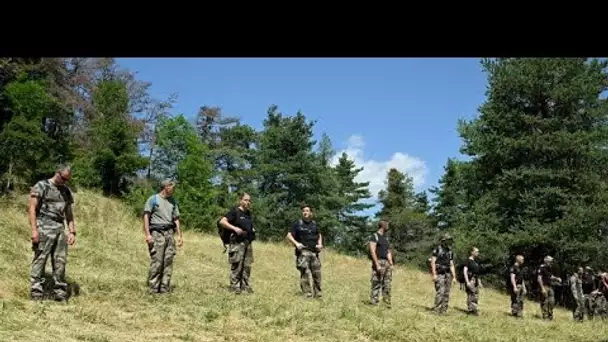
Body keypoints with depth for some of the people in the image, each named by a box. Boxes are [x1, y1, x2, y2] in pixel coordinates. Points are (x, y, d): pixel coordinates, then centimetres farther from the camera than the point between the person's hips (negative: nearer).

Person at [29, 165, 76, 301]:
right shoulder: (41, 186, -1)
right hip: (44, 228, -5)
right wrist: (34, 230, -14)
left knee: (60, 261, 4)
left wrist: (72, 232, 9)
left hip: (60, 229, 5)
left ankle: (60, 293, 9)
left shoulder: (67, 192, 17)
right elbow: (32, 208, -6)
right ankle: (37, 292, -1)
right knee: (40, 259, -5)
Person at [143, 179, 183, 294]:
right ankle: (153, 288, -5)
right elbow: (146, 216, -4)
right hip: (157, 233, -5)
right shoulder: (153, 199, 1)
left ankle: (165, 288, 7)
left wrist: (180, 235, 13)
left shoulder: (173, 201, 17)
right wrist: (147, 234, -13)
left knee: (168, 261, 2)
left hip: (170, 233, 5)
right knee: (157, 261, -10)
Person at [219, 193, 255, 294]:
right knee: (236, 266, -5)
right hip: (237, 243, -7)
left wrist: (253, 230, 10)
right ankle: (234, 286, 2)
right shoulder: (235, 211, -6)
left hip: (248, 243, 7)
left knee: (247, 266, 9)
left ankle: (245, 286, 18)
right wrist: (234, 228, -23)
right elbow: (222, 221, -14)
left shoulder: (249, 213, 16)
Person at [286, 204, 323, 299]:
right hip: (303, 252, -4)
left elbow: (319, 235, 30)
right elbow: (289, 235, -1)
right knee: (305, 273, -9)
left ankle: (317, 292, 13)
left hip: (314, 252, 4)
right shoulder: (298, 223, 1)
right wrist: (296, 243, -14)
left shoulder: (314, 224, 15)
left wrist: (320, 244, 13)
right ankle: (307, 293, -4)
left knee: (317, 273, 3)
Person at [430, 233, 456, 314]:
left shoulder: (450, 251, 15)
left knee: (446, 293, 3)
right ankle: (436, 310, -12)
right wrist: (434, 274, -16)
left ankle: (444, 310, 8)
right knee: (440, 292, -15)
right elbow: (433, 262, -8)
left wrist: (454, 277, 10)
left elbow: (452, 265, 16)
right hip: (439, 274, -6)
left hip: (448, 274, 6)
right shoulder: (437, 250, -3)